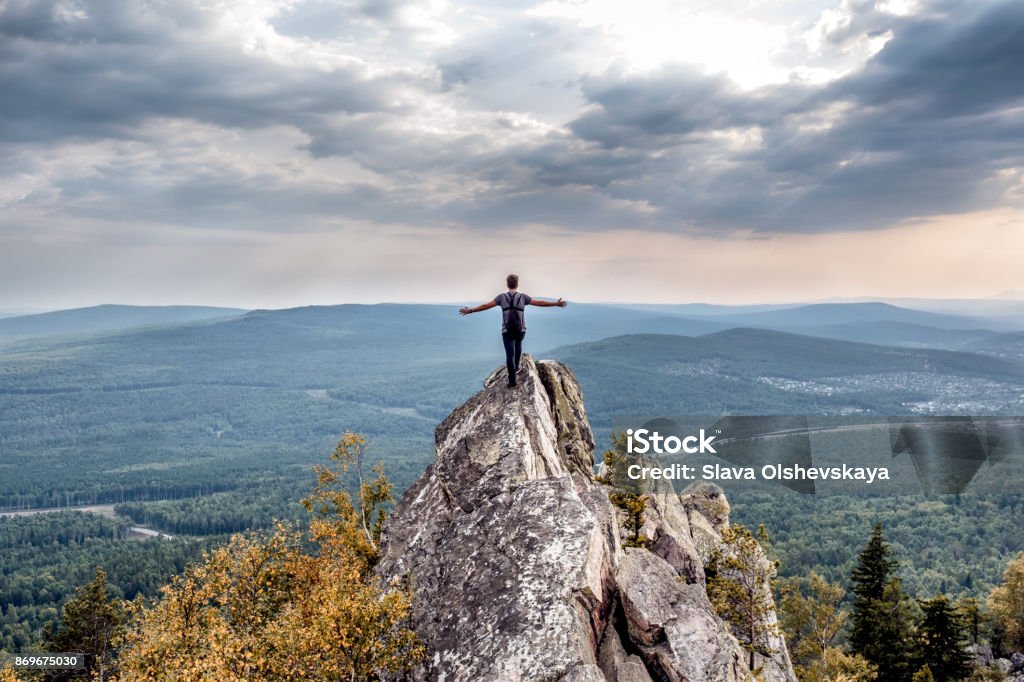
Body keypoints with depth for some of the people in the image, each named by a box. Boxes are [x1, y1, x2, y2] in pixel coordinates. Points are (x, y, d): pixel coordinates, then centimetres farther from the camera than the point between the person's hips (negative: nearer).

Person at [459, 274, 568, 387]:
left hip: (507, 331, -1)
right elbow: (540, 303, -5)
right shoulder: (523, 297, -7)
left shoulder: (502, 297, -7)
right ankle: (516, 367, 41)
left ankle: (512, 381, -1)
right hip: (521, 330, 1)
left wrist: (470, 310, 5)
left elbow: (485, 306, -5)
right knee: (518, 345, 34)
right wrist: (556, 304, 4)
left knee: (509, 355, 1)